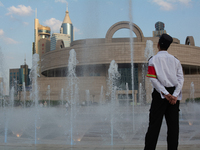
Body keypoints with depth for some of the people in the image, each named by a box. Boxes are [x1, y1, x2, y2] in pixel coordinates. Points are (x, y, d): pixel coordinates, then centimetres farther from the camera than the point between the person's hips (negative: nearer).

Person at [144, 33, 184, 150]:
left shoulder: (154, 60, -1)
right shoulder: (175, 60, 10)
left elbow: (153, 79, -11)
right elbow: (181, 79, 0)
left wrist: (165, 94, -13)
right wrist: (175, 95, -8)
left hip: (160, 93, -3)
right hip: (174, 94, 3)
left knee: (155, 123, 0)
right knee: (173, 124, 6)